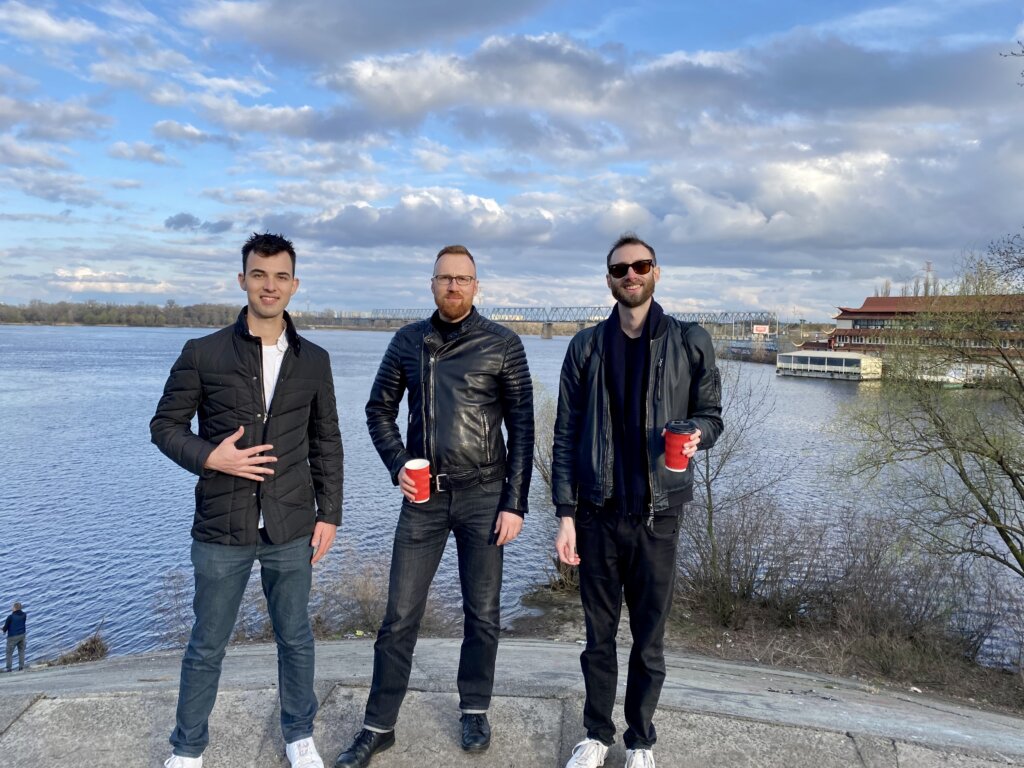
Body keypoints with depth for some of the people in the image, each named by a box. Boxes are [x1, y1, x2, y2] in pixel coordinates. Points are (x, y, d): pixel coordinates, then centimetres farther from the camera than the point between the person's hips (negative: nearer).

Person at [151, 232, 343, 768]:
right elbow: (165, 425, 2)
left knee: (295, 638, 15)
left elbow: (326, 443, 8)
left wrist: (329, 514, 4)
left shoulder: (314, 361, 3)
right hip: (221, 529, -1)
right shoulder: (203, 354, -4)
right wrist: (209, 457, -16)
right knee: (207, 644, 13)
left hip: (291, 530, 2)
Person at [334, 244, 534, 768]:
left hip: (483, 495, -1)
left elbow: (521, 426, -3)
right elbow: (379, 410, 13)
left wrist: (515, 503, -7)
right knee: (399, 615, 5)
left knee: (482, 612, 10)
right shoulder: (408, 341, 5)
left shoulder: (503, 345, -3)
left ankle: (475, 711, 31)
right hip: (423, 496, 2)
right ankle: (378, 726, 20)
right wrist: (397, 467, -3)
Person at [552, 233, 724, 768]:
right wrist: (565, 513, -4)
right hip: (597, 513, 1)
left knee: (649, 639, 10)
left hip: (657, 514, -1)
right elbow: (566, 435, 3)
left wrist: (696, 434, -17)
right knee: (599, 634, 13)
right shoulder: (586, 347, 3)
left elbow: (710, 415, 8)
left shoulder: (690, 342, 1)